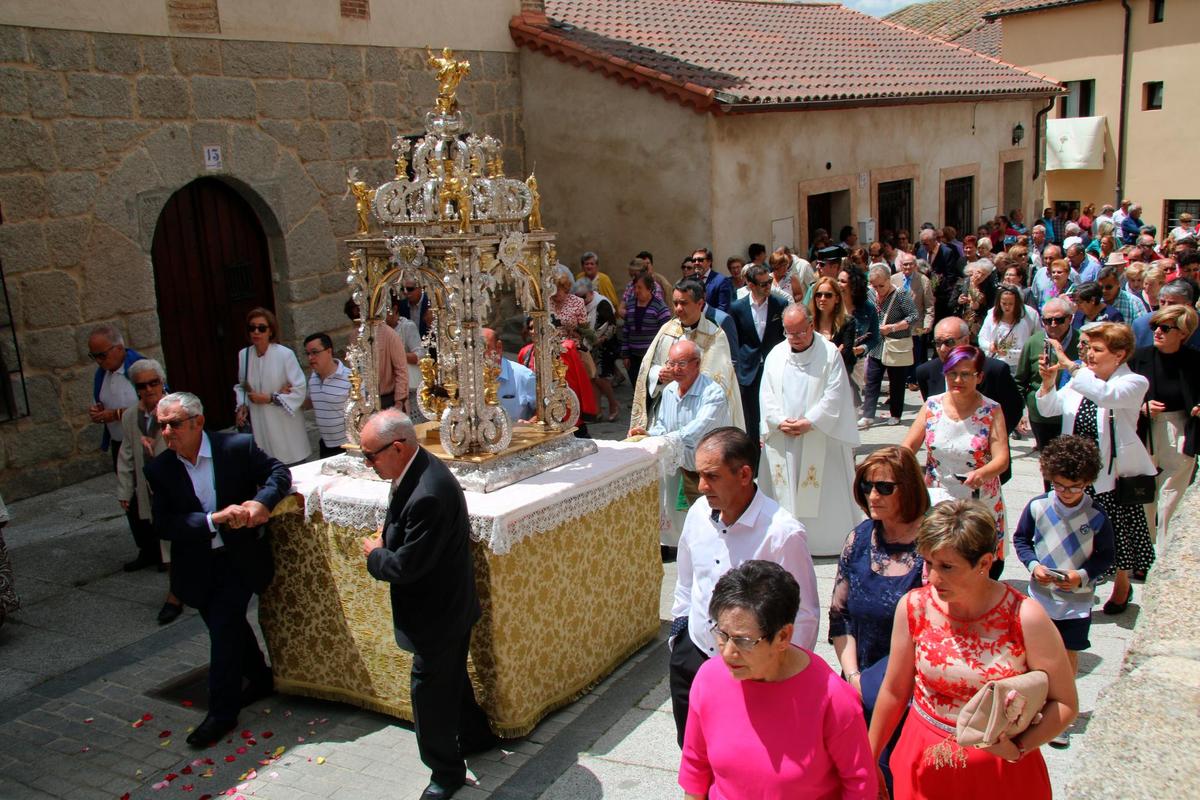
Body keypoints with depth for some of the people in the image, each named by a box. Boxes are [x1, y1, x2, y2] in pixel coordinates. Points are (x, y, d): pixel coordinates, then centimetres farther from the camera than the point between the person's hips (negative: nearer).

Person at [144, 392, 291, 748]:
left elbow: (279, 473, -3)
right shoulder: (159, 469, -8)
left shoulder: (238, 446, -14)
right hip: (198, 567, 4)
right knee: (229, 626, 18)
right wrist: (215, 519, -26)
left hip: (240, 558, -4)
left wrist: (262, 502, -24)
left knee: (223, 628, -6)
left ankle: (222, 711, 8)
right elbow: (164, 525, -14)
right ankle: (261, 679, 42)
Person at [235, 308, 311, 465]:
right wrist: (242, 405, 1)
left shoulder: (285, 355, -14)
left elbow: (300, 390, -10)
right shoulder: (244, 355, 2)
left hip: (284, 422, -3)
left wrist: (270, 398, -13)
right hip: (258, 424, 4)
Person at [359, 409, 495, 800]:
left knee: (429, 685, 5)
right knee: (450, 677, 25)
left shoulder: (428, 495, -34)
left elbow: (406, 566, -28)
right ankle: (475, 735, 46)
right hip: (444, 603, 10)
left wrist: (374, 553, -10)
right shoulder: (418, 468, -2)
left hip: (439, 610, -10)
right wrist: (388, 536, -3)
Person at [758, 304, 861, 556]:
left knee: (824, 494, 2)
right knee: (784, 493, 6)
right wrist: (780, 421, -11)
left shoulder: (829, 353, -4)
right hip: (782, 440, 3)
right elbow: (767, 395, 5)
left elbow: (834, 397, -9)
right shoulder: (776, 355, 7)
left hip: (820, 438, -3)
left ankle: (829, 540, 14)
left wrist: (809, 422, -16)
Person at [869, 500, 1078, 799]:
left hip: (1000, 770, -2)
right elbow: (894, 691, -2)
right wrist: (869, 760, 6)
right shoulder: (913, 607, -13)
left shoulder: (1024, 618, -20)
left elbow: (1065, 704, -10)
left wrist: (1017, 749, -22)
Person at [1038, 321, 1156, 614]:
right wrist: (1049, 381, -16)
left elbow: (1106, 395, -33)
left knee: (1117, 535, 11)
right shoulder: (1081, 379, 4)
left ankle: (1122, 586, 34)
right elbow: (1049, 409, 2)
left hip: (1114, 475, -4)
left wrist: (1068, 364, -36)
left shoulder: (1134, 383, -12)